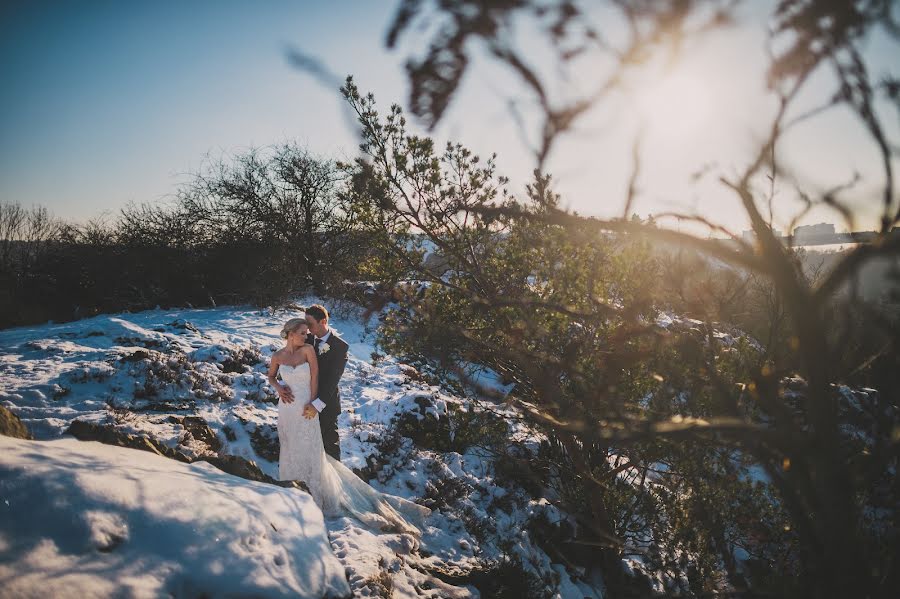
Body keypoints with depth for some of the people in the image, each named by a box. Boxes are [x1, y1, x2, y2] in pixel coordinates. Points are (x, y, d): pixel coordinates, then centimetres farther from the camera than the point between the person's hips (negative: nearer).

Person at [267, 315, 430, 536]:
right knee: (290, 451, 14)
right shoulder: (278, 356, -2)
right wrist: (278, 388, -4)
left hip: (307, 409, -2)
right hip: (287, 411, 2)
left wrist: (313, 403, -10)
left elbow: (315, 376, -6)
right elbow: (271, 376, 16)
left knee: (311, 453, 3)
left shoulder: (308, 349, -7)